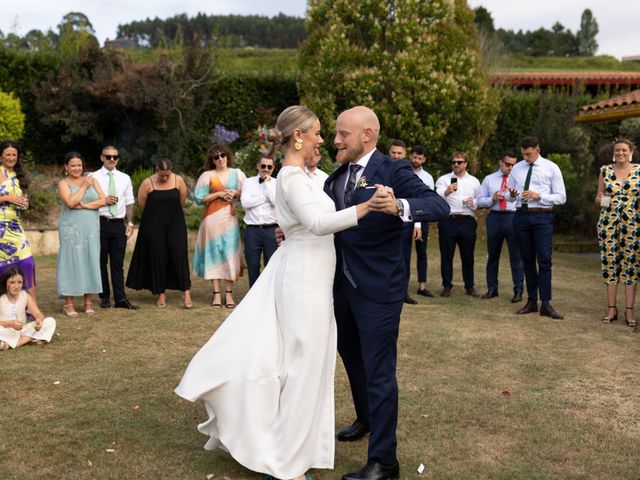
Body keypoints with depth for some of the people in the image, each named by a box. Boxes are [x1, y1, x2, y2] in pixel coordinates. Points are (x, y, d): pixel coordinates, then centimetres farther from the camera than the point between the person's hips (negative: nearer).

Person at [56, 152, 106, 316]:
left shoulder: (92, 180, 11)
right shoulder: (63, 184, 2)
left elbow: (103, 201, -1)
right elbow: (71, 202, -15)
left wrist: (84, 206, -12)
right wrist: (84, 186, -8)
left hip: (91, 229, 3)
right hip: (72, 229, -3)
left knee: (91, 262, 3)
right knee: (71, 262, -3)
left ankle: (89, 302, 9)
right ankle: (68, 304, 1)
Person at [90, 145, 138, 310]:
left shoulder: (125, 178, 11)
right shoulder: (94, 177, 1)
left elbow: (129, 202, 11)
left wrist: (130, 223, 5)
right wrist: (103, 201, -13)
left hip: (119, 224, 2)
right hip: (100, 223, -2)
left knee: (118, 263, 4)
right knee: (101, 262, 5)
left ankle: (121, 299, 4)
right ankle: (105, 298, 15)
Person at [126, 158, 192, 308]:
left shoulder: (178, 180, -4)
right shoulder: (147, 183, -9)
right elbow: (142, 204, 0)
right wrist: (157, 214, 11)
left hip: (175, 224, 1)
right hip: (154, 226, -1)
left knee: (179, 255, -7)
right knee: (158, 258, 3)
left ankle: (186, 292, -7)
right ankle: (161, 293, 12)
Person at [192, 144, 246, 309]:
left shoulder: (237, 174, 9)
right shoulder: (207, 176, 3)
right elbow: (199, 198, -3)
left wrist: (236, 193, -7)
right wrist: (219, 194, -9)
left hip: (231, 218, 2)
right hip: (213, 218, -1)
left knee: (230, 253, 0)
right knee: (214, 253, -1)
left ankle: (229, 293, 6)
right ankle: (216, 293, 4)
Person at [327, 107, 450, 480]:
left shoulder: (393, 171, -13)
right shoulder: (336, 177, 9)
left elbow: (440, 205, -25)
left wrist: (399, 207, -42)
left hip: (378, 289, -8)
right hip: (343, 285, 8)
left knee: (379, 372, -2)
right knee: (351, 356, 24)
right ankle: (367, 420, 49)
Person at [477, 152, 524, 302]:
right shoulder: (489, 179, 12)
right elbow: (480, 201, 7)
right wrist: (492, 199, -10)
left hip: (513, 217, -2)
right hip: (494, 217, 2)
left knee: (516, 255, -2)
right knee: (493, 255, 10)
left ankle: (518, 291, 6)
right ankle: (492, 289, 21)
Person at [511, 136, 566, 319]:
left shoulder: (551, 168, 0)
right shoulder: (517, 168, 12)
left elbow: (561, 197, -2)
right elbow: (511, 192, 20)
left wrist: (539, 196, -16)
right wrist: (512, 194, -5)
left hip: (542, 217, -4)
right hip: (521, 216, 4)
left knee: (544, 260, -9)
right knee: (527, 260, 9)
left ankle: (546, 304, -5)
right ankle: (531, 302, 17)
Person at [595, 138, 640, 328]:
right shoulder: (605, 171, 7)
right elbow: (598, 197, 13)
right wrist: (600, 199, -9)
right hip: (608, 223, 1)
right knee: (610, 263, 2)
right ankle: (612, 309, 10)